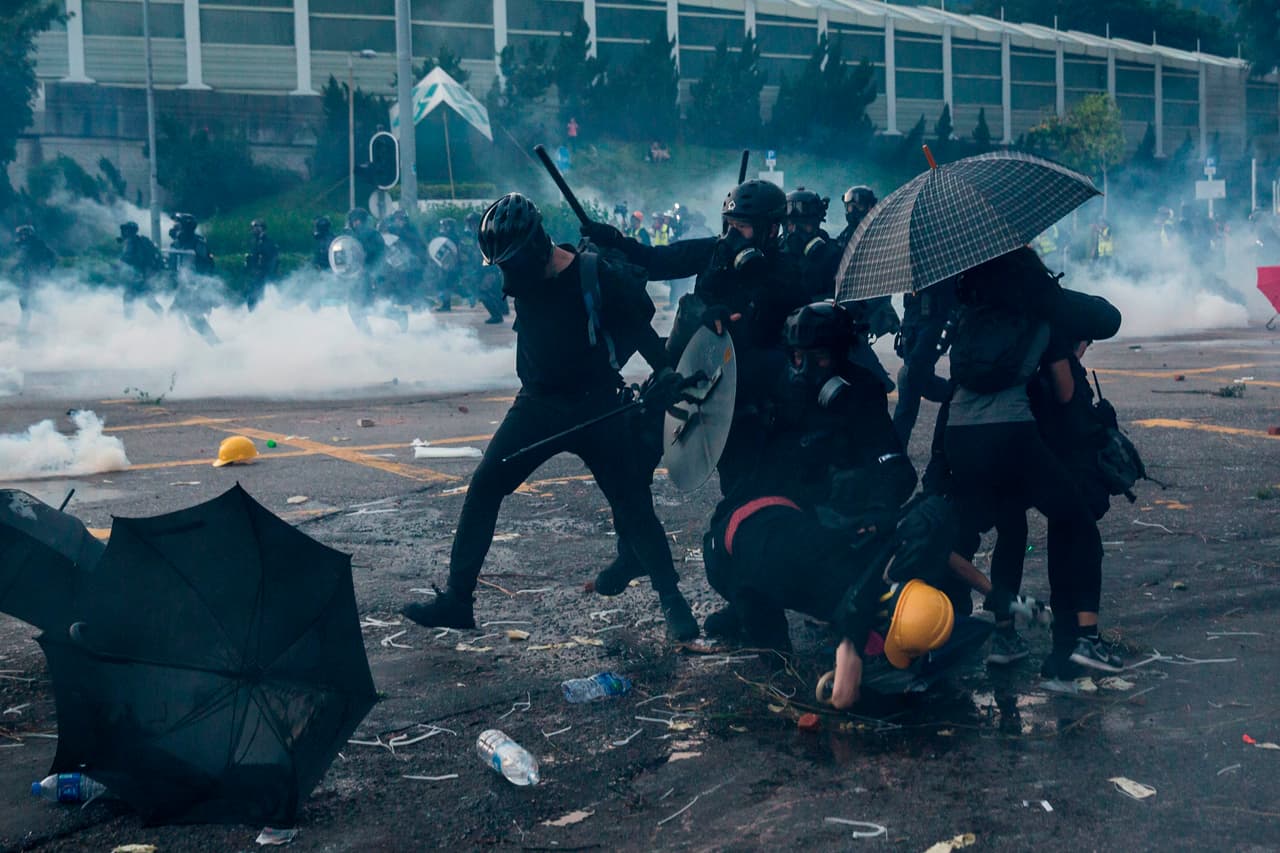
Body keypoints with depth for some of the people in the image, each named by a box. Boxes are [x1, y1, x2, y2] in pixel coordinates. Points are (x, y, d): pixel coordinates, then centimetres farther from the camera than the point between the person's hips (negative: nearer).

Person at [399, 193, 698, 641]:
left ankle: (673, 602, 11)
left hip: (595, 407, -4)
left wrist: (666, 370, -21)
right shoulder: (521, 278, -1)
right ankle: (457, 597, 2)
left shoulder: (597, 276, -16)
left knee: (632, 503, -2)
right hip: (537, 403, 5)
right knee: (483, 487, -4)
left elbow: (638, 327, -9)